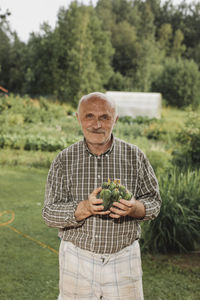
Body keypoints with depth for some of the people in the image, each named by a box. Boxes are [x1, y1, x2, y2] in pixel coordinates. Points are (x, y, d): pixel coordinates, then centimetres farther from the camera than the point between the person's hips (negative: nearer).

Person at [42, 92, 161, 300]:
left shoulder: (134, 156, -2)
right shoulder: (64, 160, -3)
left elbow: (154, 201, 3)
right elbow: (50, 214, -6)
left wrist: (133, 208, -19)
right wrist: (86, 207, -23)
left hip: (124, 259, 0)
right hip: (77, 258, 0)